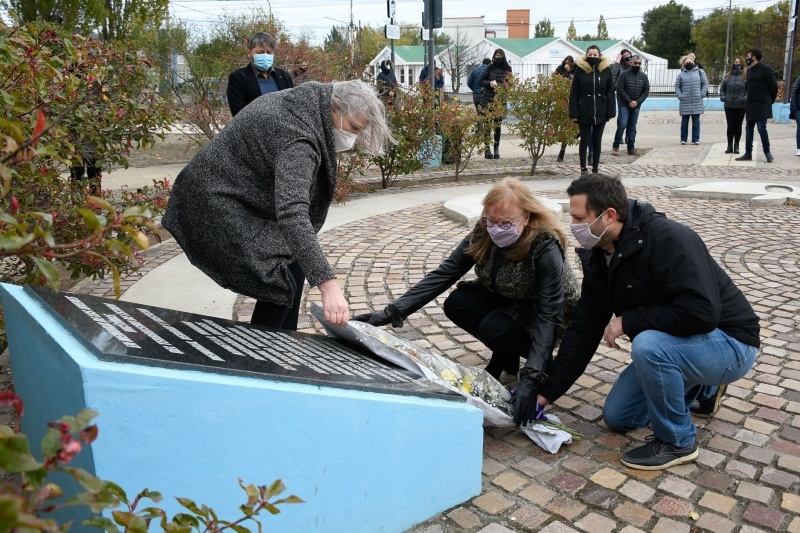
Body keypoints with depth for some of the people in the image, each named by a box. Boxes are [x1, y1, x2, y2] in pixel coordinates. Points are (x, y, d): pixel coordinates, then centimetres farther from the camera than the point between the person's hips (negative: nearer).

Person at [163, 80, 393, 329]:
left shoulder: (305, 103, -1)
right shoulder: (298, 136, -31)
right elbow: (292, 211, -45)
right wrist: (326, 283, -52)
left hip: (241, 194, 10)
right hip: (218, 203, -10)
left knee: (293, 268, 11)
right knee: (281, 287, -13)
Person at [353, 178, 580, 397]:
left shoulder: (546, 246, -32)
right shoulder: (483, 234, -18)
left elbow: (549, 314, -35)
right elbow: (444, 274, -19)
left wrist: (532, 374, -46)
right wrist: (393, 312, -27)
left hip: (539, 314, -5)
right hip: (505, 300, 6)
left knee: (494, 328, -32)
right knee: (456, 304, -20)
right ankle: (506, 356, 1)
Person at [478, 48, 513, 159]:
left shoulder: (507, 69, 6)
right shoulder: (490, 68, 4)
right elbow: (481, 81, 4)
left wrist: (498, 85, -14)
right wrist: (489, 83, -14)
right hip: (487, 100, 0)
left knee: (497, 125, 3)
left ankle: (497, 149, 11)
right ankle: (487, 148, 7)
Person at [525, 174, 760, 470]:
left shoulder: (668, 239, -28)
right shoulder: (598, 259, -4)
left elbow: (700, 312, -37)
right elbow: (582, 330, 0)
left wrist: (627, 321, -26)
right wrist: (546, 392, -1)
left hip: (729, 343, -8)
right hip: (668, 346, 8)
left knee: (648, 345, -36)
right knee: (617, 417, 8)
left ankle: (677, 442, -11)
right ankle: (703, 388, 26)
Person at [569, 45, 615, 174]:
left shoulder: (606, 70, 1)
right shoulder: (580, 69, -3)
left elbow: (610, 92, 3)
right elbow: (574, 93, -3)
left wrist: (610, 112, -2)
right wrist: (574, 113, -8)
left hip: (600, 112, 2)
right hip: (584, 112, -2)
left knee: (597, 141, 9)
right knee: (585, 140, 3)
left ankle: (595, 168, 17)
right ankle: (583, 168, 12)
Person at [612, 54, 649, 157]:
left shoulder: (644, 76, 7)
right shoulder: (624, 74, -5)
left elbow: (646, 91, 6)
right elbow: (620, 89, -10)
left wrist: (637, 101, -9)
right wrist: (629, 102, -13)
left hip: (636, 106, 4)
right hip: (624, 105, -4)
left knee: (632, 127, 6)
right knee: (622, 124, -13)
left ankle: (631, 148, 10)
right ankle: (615, 146, -3)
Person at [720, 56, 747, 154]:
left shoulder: (746, 76, -3)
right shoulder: (728, 76, 7)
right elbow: (722, 88, 15)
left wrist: (745, 99, -17)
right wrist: (723, 97, 0)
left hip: (740, 106, -3)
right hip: (728, 105, 3)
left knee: (738, 126, 6)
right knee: (730, 126, 7)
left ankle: (736, 146, 13)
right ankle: (730, 146, 13)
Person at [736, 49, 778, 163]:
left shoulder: (765, 69, -10)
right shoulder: (749, 70, 13)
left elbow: (773, 86, -7)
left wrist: (770, 101, 2)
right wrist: (748, 101, 12)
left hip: (762, 105, -8)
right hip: (751, 104, 8)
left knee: (761, 128, -10)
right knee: (749, 129, 7)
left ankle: (767, 152, 5)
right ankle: (748, 154, 12)